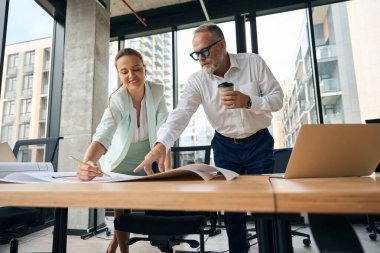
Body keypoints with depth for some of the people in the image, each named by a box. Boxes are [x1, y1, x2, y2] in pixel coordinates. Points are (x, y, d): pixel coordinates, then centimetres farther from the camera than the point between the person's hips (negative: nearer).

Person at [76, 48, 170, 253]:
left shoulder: (157, 93, -18)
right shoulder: (117, 100, -26)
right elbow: (103, 136, -41)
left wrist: (168, 170, -27)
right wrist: (88, 163, -61)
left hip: (145, 161, 3)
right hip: (121, 162, -2)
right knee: (122, 209, 2)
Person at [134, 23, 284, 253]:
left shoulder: (253, 63, -11)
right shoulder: (197, 81, -10)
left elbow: (277, 98, -10)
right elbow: (181, 113, -23)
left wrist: (247, 101, -30)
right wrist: (161, 144, -40)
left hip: (259, 142, -1)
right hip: (225, 146, 1)